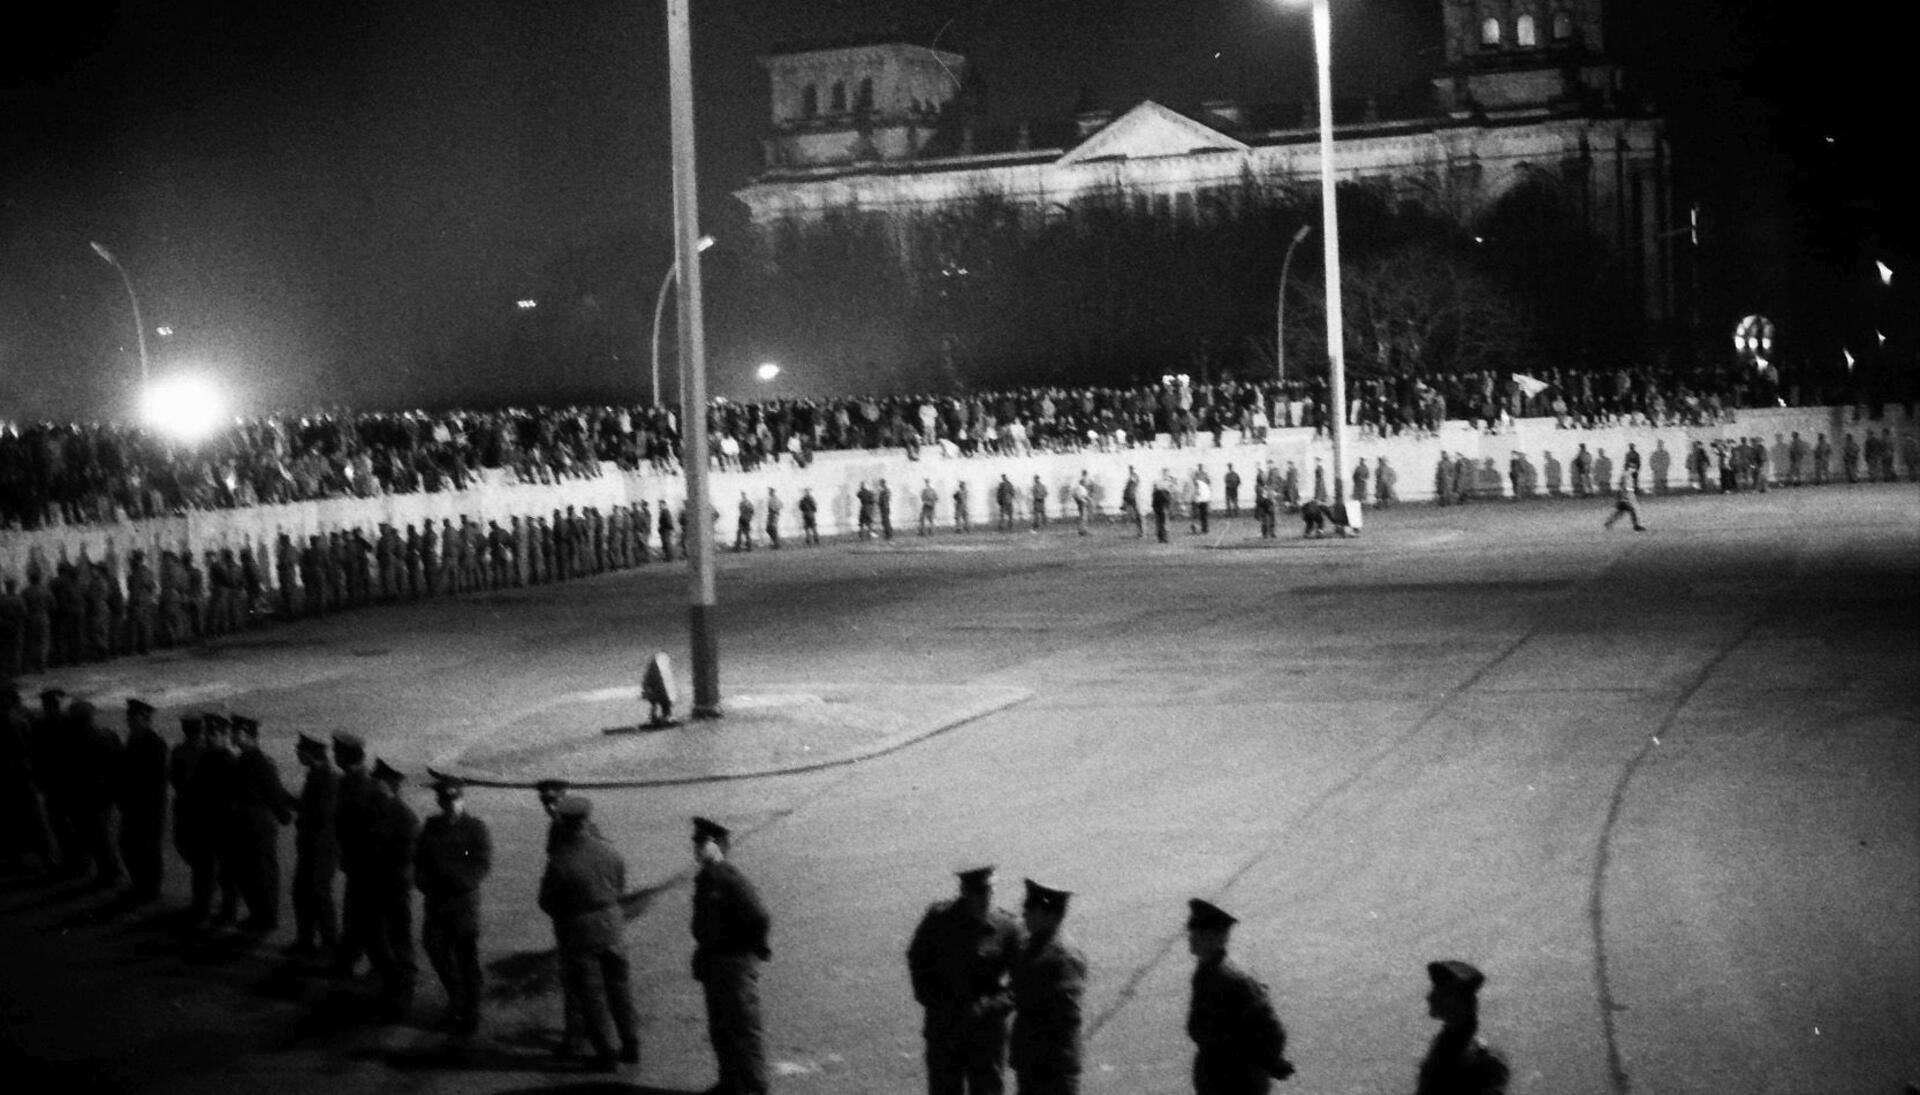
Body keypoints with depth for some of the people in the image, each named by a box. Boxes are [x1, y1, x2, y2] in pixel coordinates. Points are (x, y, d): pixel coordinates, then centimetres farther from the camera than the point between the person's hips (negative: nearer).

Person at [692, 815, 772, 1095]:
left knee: (745, 1028, -2)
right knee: (719, 1029, 17)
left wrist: (753, 948, -10)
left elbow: (760, 920, -23)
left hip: (737, 962, -9)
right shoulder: (704, 879, 7)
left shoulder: (731, 880, -20)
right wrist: (703, 955, 15)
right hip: (713, 963, 9)